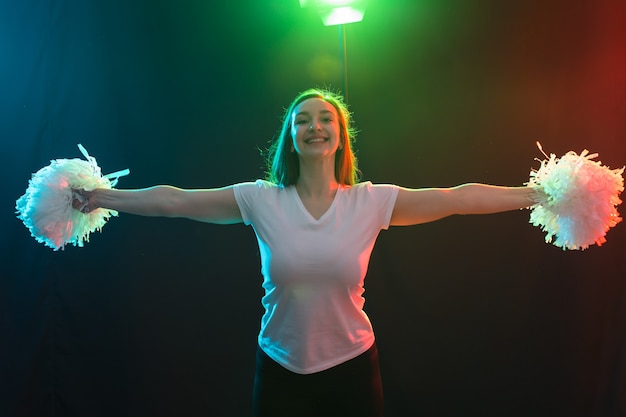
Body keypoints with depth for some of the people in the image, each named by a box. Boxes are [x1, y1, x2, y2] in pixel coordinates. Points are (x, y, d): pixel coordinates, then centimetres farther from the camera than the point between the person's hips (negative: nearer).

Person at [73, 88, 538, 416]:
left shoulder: (372, 201, -8)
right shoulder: (260, 200, -7)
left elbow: (457, 198, -11)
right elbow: (176, 200, -7)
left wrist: (537, 194, -13)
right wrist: (103, 197, -7)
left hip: (352, 365, 0)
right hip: (280, 369, 1)